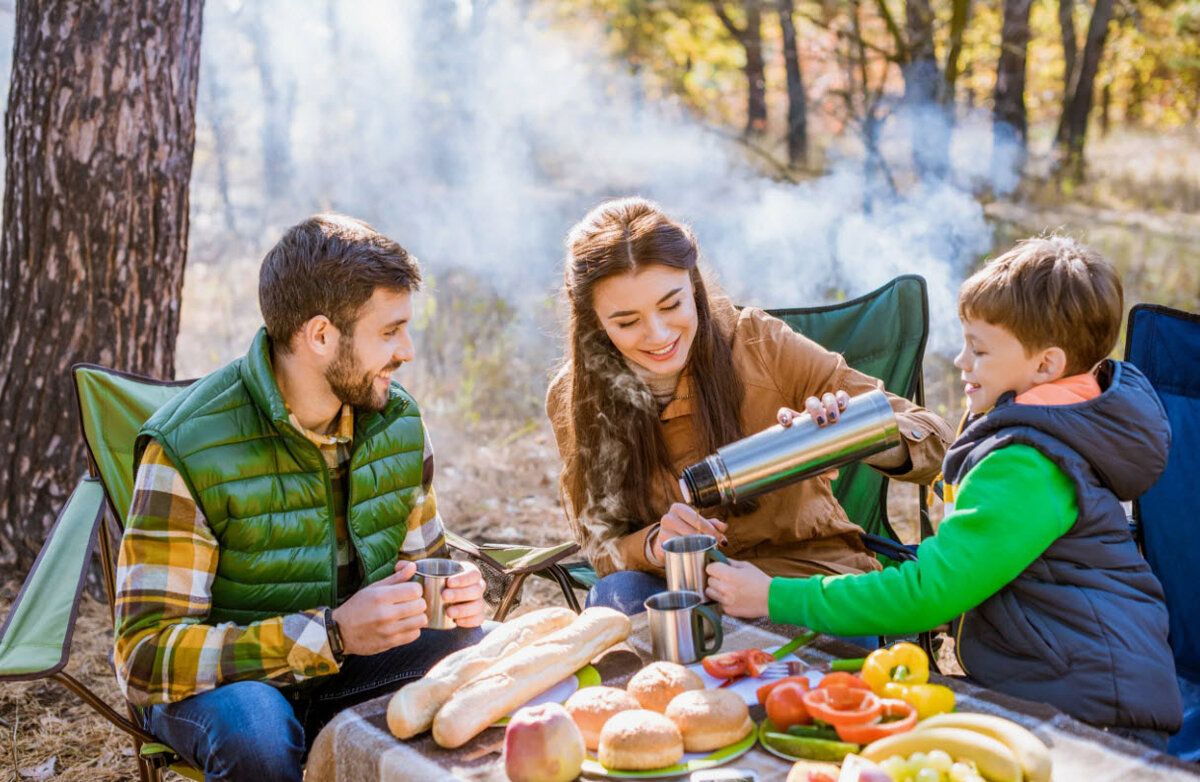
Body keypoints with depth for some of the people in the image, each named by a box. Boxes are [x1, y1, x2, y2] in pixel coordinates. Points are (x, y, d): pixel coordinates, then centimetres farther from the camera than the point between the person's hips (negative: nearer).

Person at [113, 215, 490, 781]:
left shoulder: (398, 421, -3)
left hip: (355, 665, 4)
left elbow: (421, 561, 14)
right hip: (222, 679, -4)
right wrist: (334, 633, -33)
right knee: (256, 733, -37)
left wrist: (456, 596, -12)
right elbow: (146, 657, -24)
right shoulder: (186, 448, -21)